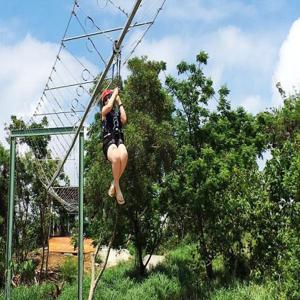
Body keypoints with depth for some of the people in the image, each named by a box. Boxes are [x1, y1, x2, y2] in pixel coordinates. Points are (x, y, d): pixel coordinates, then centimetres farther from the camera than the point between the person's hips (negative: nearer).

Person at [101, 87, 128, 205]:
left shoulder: (118, 111, 28)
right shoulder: (104, 110, 17)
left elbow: (124, 119, 6)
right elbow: (109, 107, -7)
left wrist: (119, 102, 15)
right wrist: (115, 93, 9)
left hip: (119, 139, 3)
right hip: (109, 140, -3)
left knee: (124, 156, -37)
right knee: (116, 158, -39)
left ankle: (114, 183, -17)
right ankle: (117, 187, -20)